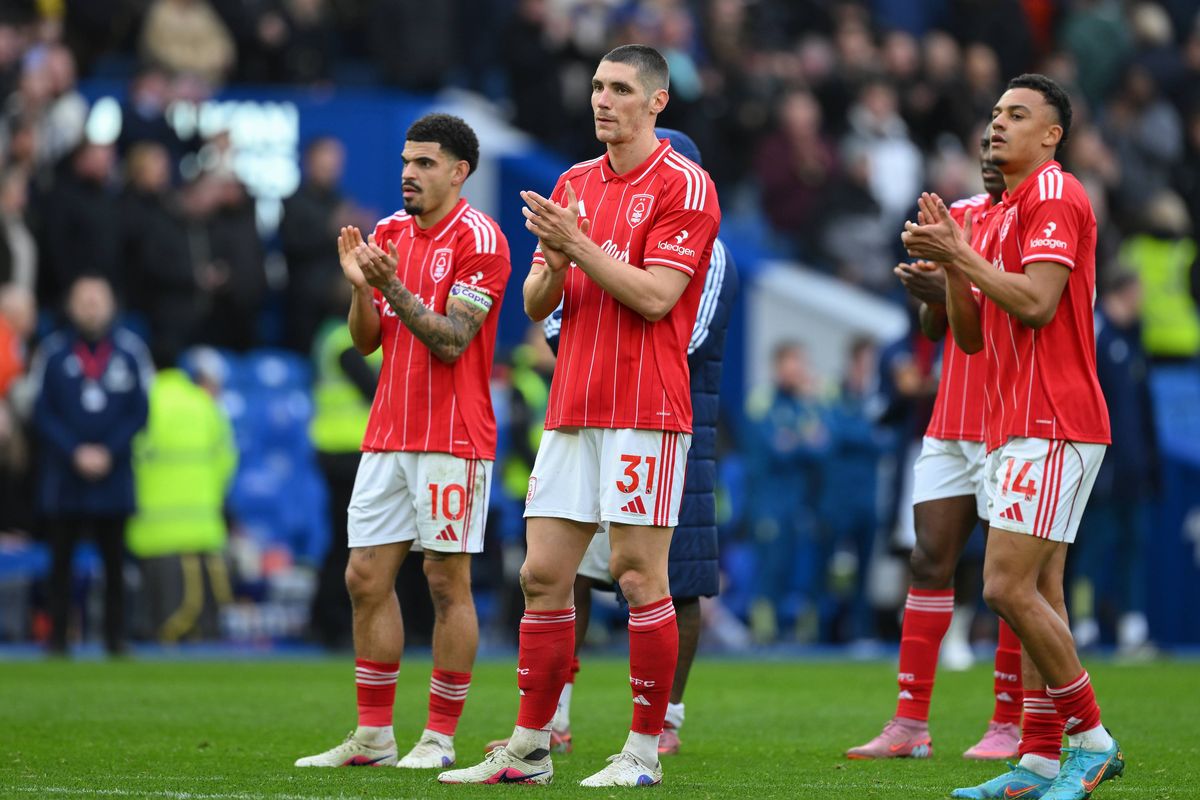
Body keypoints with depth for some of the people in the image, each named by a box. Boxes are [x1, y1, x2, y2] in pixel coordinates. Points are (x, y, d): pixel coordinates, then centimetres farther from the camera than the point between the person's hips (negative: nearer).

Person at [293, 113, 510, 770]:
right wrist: (359, 285, -6)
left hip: (452, 439, -7)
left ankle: (440, 738, 3)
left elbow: (450, 341, -16)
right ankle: (373, 735, 11)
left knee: (447, 581, -3)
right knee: (366, 578, 5)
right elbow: (367, 341, 11)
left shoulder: (478, 239, -9)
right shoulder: (387, 234, 12)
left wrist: (392, 285, -24)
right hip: (387, 437, 7)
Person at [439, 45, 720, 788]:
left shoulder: (685, 186, -5)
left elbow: (654, 295, -14)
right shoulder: (574, 183, 16)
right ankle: (529, 748, 9)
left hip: (646, 413, -7)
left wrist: (579, 243, -16)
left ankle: (645, 751, 1)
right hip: (572, 411, 7)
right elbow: (536, 304, 15)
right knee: (544, 574, 4)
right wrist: (554, 261, -6)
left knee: (640, 576, -6)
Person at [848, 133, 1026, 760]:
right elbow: (933, 329, 14)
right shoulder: (963, 216, 14)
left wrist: (954, 295, -22)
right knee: (929, 560, 0)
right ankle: (909, 725, 1)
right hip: (951, 424, 6)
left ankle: (1010, 724, 3)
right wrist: (933, 293, -8)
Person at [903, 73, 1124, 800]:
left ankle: (1092, 739, -5)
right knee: (1041, 599, 6)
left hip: (1050, 430, -10)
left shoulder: (1054, 195, -9)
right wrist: (951, 265, 3)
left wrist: (961, 253, -16)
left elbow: (1038, 303, -20)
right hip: (1017, 430, 10)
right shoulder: (1006, 213, 21)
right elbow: (971, 337, 18)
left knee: (1009, 588, -14)